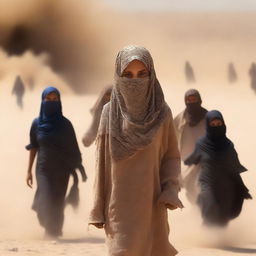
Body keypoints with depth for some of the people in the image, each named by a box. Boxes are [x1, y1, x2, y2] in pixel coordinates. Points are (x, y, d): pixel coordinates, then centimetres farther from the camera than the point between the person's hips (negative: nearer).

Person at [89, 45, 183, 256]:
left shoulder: (162, 113, -2)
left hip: (151, 204, 1)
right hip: (120, 203, -1)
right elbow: (102, 163, 2)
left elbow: (172, 156, 5)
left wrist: (171, 190, -13)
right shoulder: (110, 113, -2)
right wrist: (98, 209, 1)